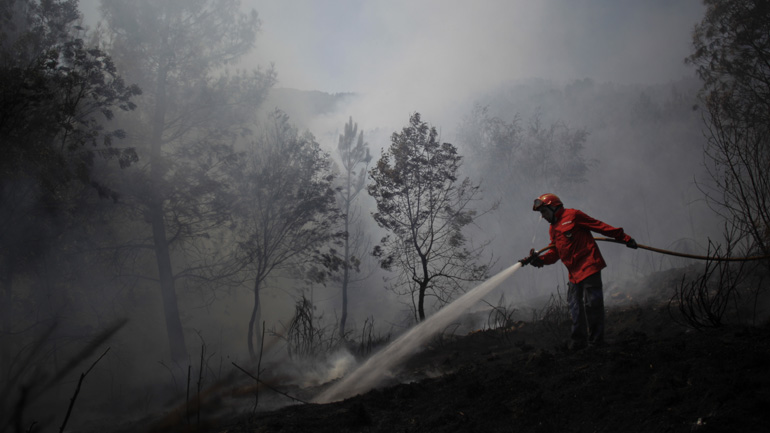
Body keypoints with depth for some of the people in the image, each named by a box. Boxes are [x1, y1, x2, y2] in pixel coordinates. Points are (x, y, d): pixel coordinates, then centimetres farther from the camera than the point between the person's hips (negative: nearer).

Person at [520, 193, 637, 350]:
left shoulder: (572, 216, -3)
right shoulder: (553, 229, 21)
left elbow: (599, 226, -4)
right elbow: (554, 253, 15)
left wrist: (624, 237, -5)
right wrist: (539, 259, -4)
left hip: (589, 266, -8)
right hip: (574, 273, 8)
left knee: (592, 303, -8)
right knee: (575, 308, 7)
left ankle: (595, 340, -1)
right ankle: (578, 341, 13)